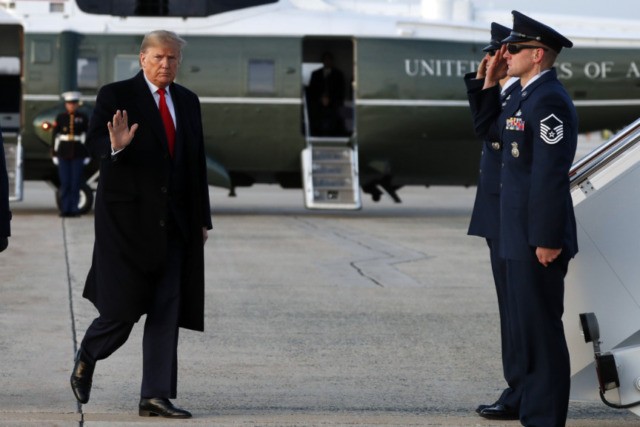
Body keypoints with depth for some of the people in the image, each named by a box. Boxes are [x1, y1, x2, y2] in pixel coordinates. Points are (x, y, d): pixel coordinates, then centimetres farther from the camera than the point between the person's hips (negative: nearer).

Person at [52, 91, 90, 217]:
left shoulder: (83, 118, 5)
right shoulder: (60, 118, 6)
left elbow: (87, 137, 6)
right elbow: (55, 136, 5)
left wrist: (87, 155, 2)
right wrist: (54, 154, 1)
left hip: (78, 155, 0)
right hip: (63, 154, 0)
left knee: (76, 183, -1)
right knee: (65, 183, -1)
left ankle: (74, 209, 3)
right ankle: (64, 209, 3)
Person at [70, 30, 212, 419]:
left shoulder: (187, 101, 14)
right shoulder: (116, 96, -2)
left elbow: (197, 163, 16)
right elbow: (94, 141, -13)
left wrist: (202, 219, 14)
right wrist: (115, 146, -37)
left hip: (174, 222, 5)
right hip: (128, 216, -5)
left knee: (167, 309, -1)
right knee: (124, 308, -5)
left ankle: (157, 396, 1)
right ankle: (87, 359, 24)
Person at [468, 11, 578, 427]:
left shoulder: (549, 100, -18)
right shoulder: (529, 97, 14)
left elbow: (551, 174, -22)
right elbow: (487, 129, 26)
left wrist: (547, 239, -23)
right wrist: (491, 82, 13)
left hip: (539, 236, -11)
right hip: (523, 235, 11)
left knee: (541, 331, -6)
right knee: (528, 329, 15)